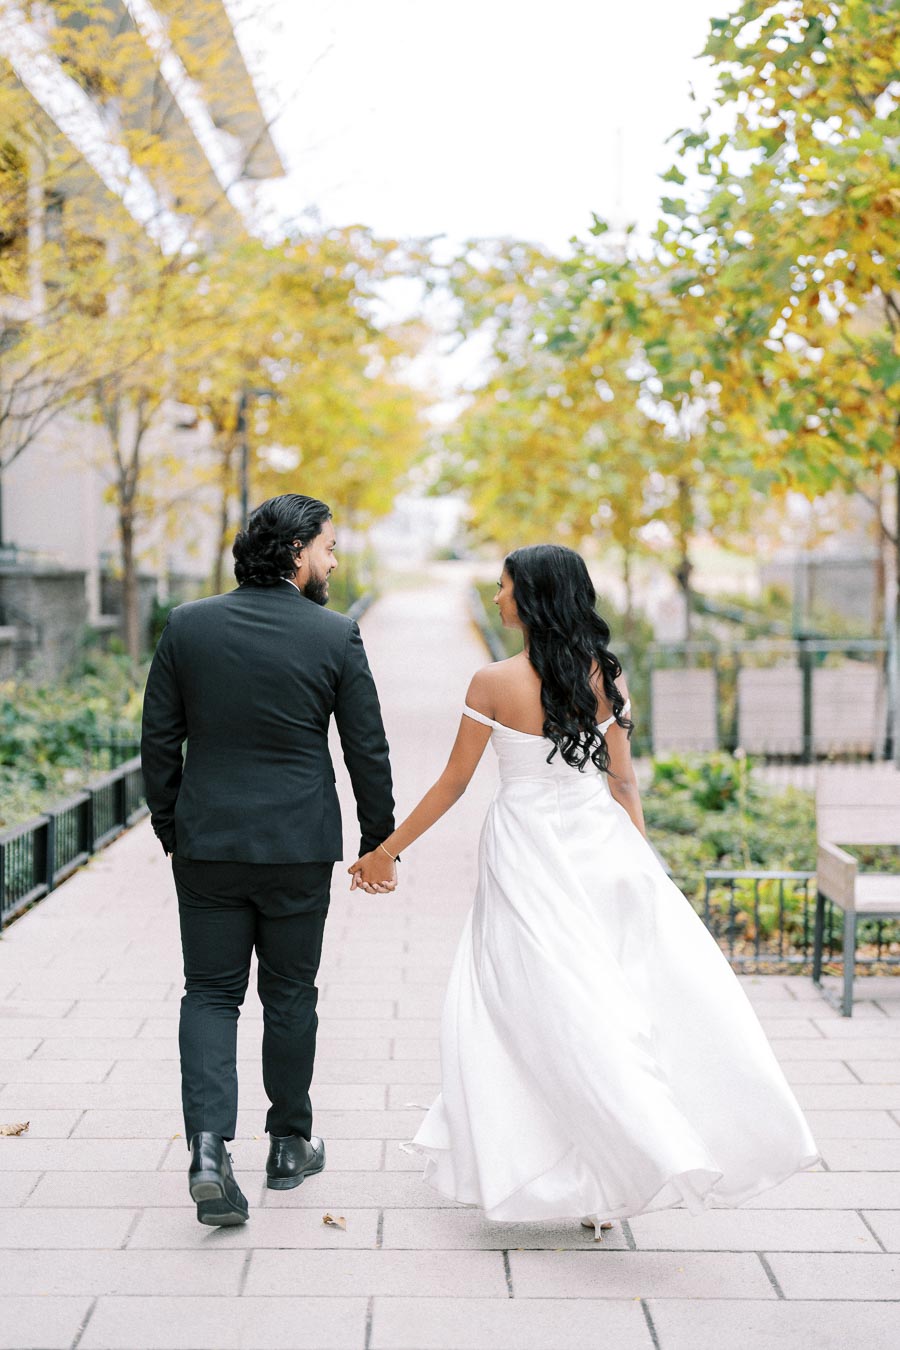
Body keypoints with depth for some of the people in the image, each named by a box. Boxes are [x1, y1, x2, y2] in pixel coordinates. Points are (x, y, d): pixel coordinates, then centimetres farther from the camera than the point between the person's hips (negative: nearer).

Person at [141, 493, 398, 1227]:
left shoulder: (187, 626, -1)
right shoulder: (336, 636, -8)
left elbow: (159, 741, 2)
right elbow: (368, 751, -4)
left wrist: (171, 830, 14)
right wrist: (379, 843, 8)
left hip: (206, 844, 1)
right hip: (299, 848, -1)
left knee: (210, 994, 8)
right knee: (289, 994, 14)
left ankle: (209, 1147, -9)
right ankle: (290, 1143, 27)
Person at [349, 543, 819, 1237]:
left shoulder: (494, 682, -10)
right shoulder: (605, 675, 1)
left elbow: (453, 783, -4)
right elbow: (623, 779, 5)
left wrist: (386, 849, 7)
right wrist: (637, 860, 14)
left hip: (526, 854, -4)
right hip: (600, 843, 4)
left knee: (541, 1005, 5)